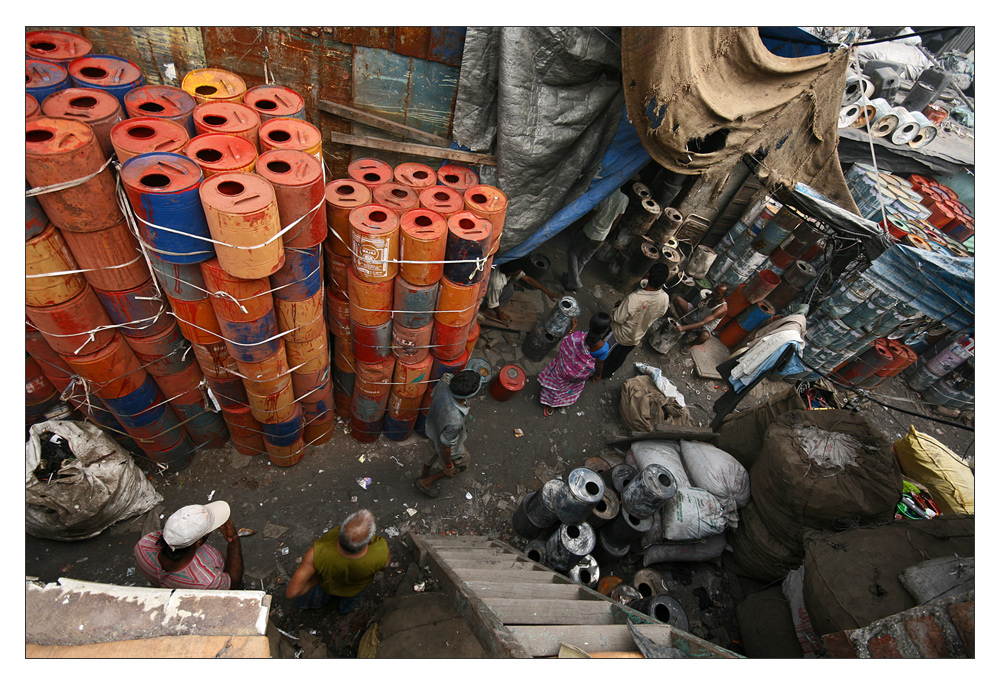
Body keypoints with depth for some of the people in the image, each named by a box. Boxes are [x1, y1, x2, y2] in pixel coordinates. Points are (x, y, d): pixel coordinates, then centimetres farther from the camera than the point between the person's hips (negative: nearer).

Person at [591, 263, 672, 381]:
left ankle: (597, 375, 48)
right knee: (619, 358, 32)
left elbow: (618, 319, -28)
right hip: (636, 338, 5)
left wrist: (619, 305, -9)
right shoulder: (665, 299, -26)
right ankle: (606, 374, 56)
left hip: (619, 335, -5)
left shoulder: (633, 298, -42)